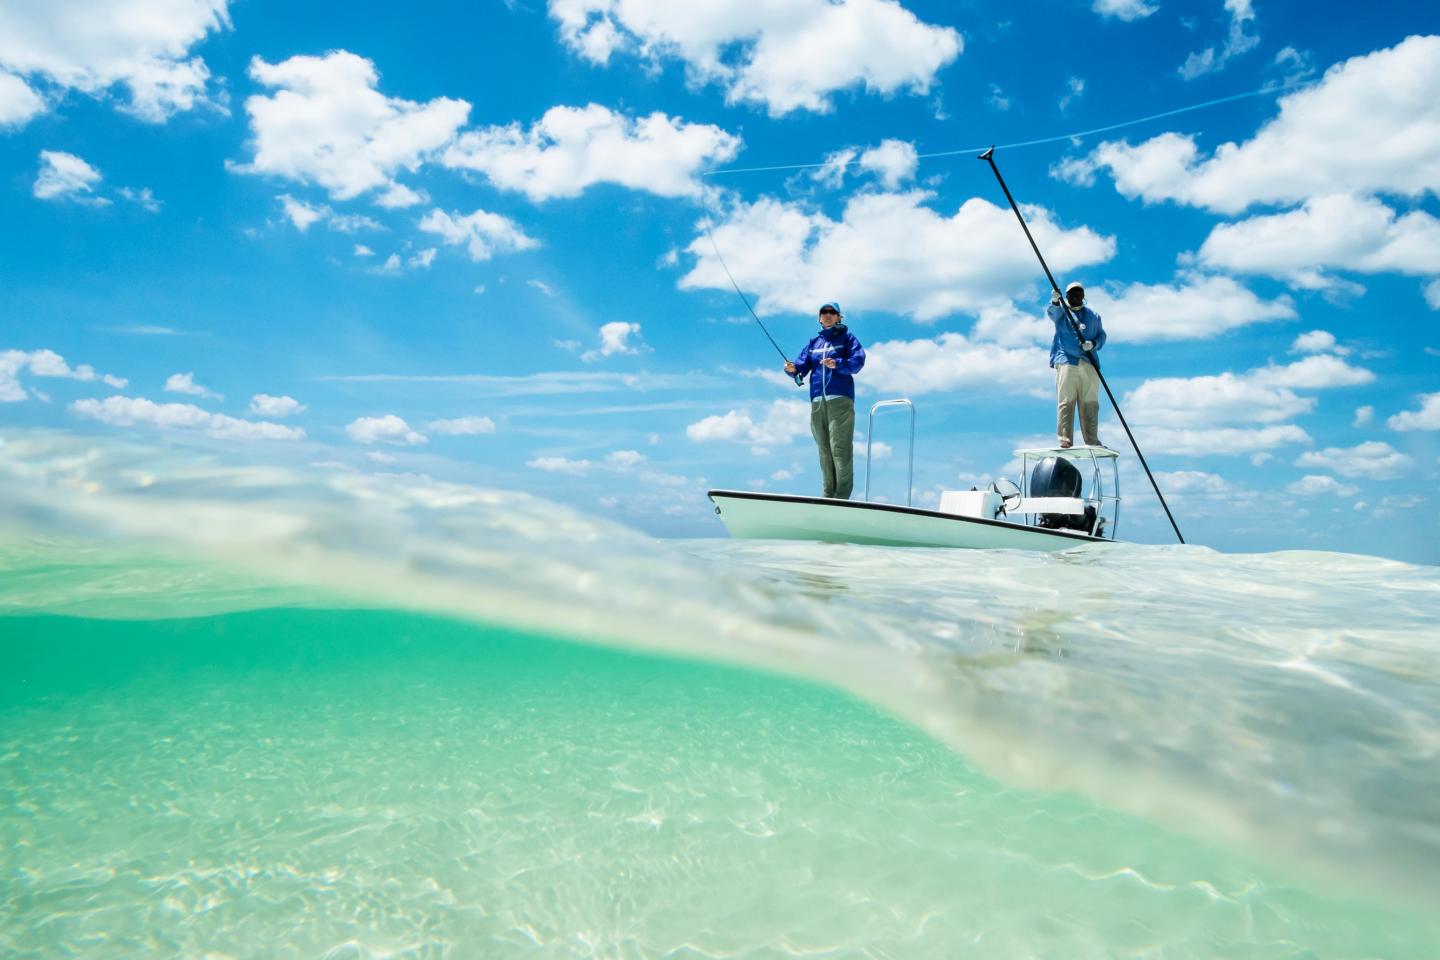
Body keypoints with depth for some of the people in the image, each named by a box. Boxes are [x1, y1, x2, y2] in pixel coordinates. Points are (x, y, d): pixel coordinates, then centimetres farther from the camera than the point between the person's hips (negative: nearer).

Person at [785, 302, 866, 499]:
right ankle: (828, 495, 5)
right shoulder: (813, 342, 22)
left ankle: (842, 495, -14)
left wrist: (837, 364, -22)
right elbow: (802, 365, 12)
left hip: (840, 399, -4)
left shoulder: (847, 338, 10)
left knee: (840, 447, -12)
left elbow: (858, 361, -5)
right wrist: (792, 368, -11)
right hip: (817, 401, 4)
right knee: (823, 449, 2)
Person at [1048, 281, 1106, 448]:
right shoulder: (1061, 312, 11)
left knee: (1090, 404, 1)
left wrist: (1093, 344, -6)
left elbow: (1102, 336, 18)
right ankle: (1065, 439, -13)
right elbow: (1053, 312, -12)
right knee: (1066, 402, -10)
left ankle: (1092, 441, 3)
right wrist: (1055, 301, -36)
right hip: (1066, 362, -3)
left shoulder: (1094, 315, 23)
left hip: (1089, 364, 3)